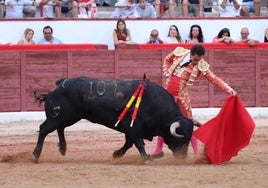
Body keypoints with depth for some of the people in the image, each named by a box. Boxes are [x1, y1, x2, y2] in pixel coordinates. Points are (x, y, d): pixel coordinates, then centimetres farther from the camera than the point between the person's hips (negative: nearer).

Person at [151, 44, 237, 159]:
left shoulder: (201, 66, -10)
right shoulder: (179, 53, -5)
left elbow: (215, 79, -12)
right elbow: (167, 60, 15)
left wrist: (229, 89, -24)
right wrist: (167, 74, 1)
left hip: (181, 95, -3)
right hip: (168, 93, 3)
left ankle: (197, 153, 1)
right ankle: (158, 150, 24)